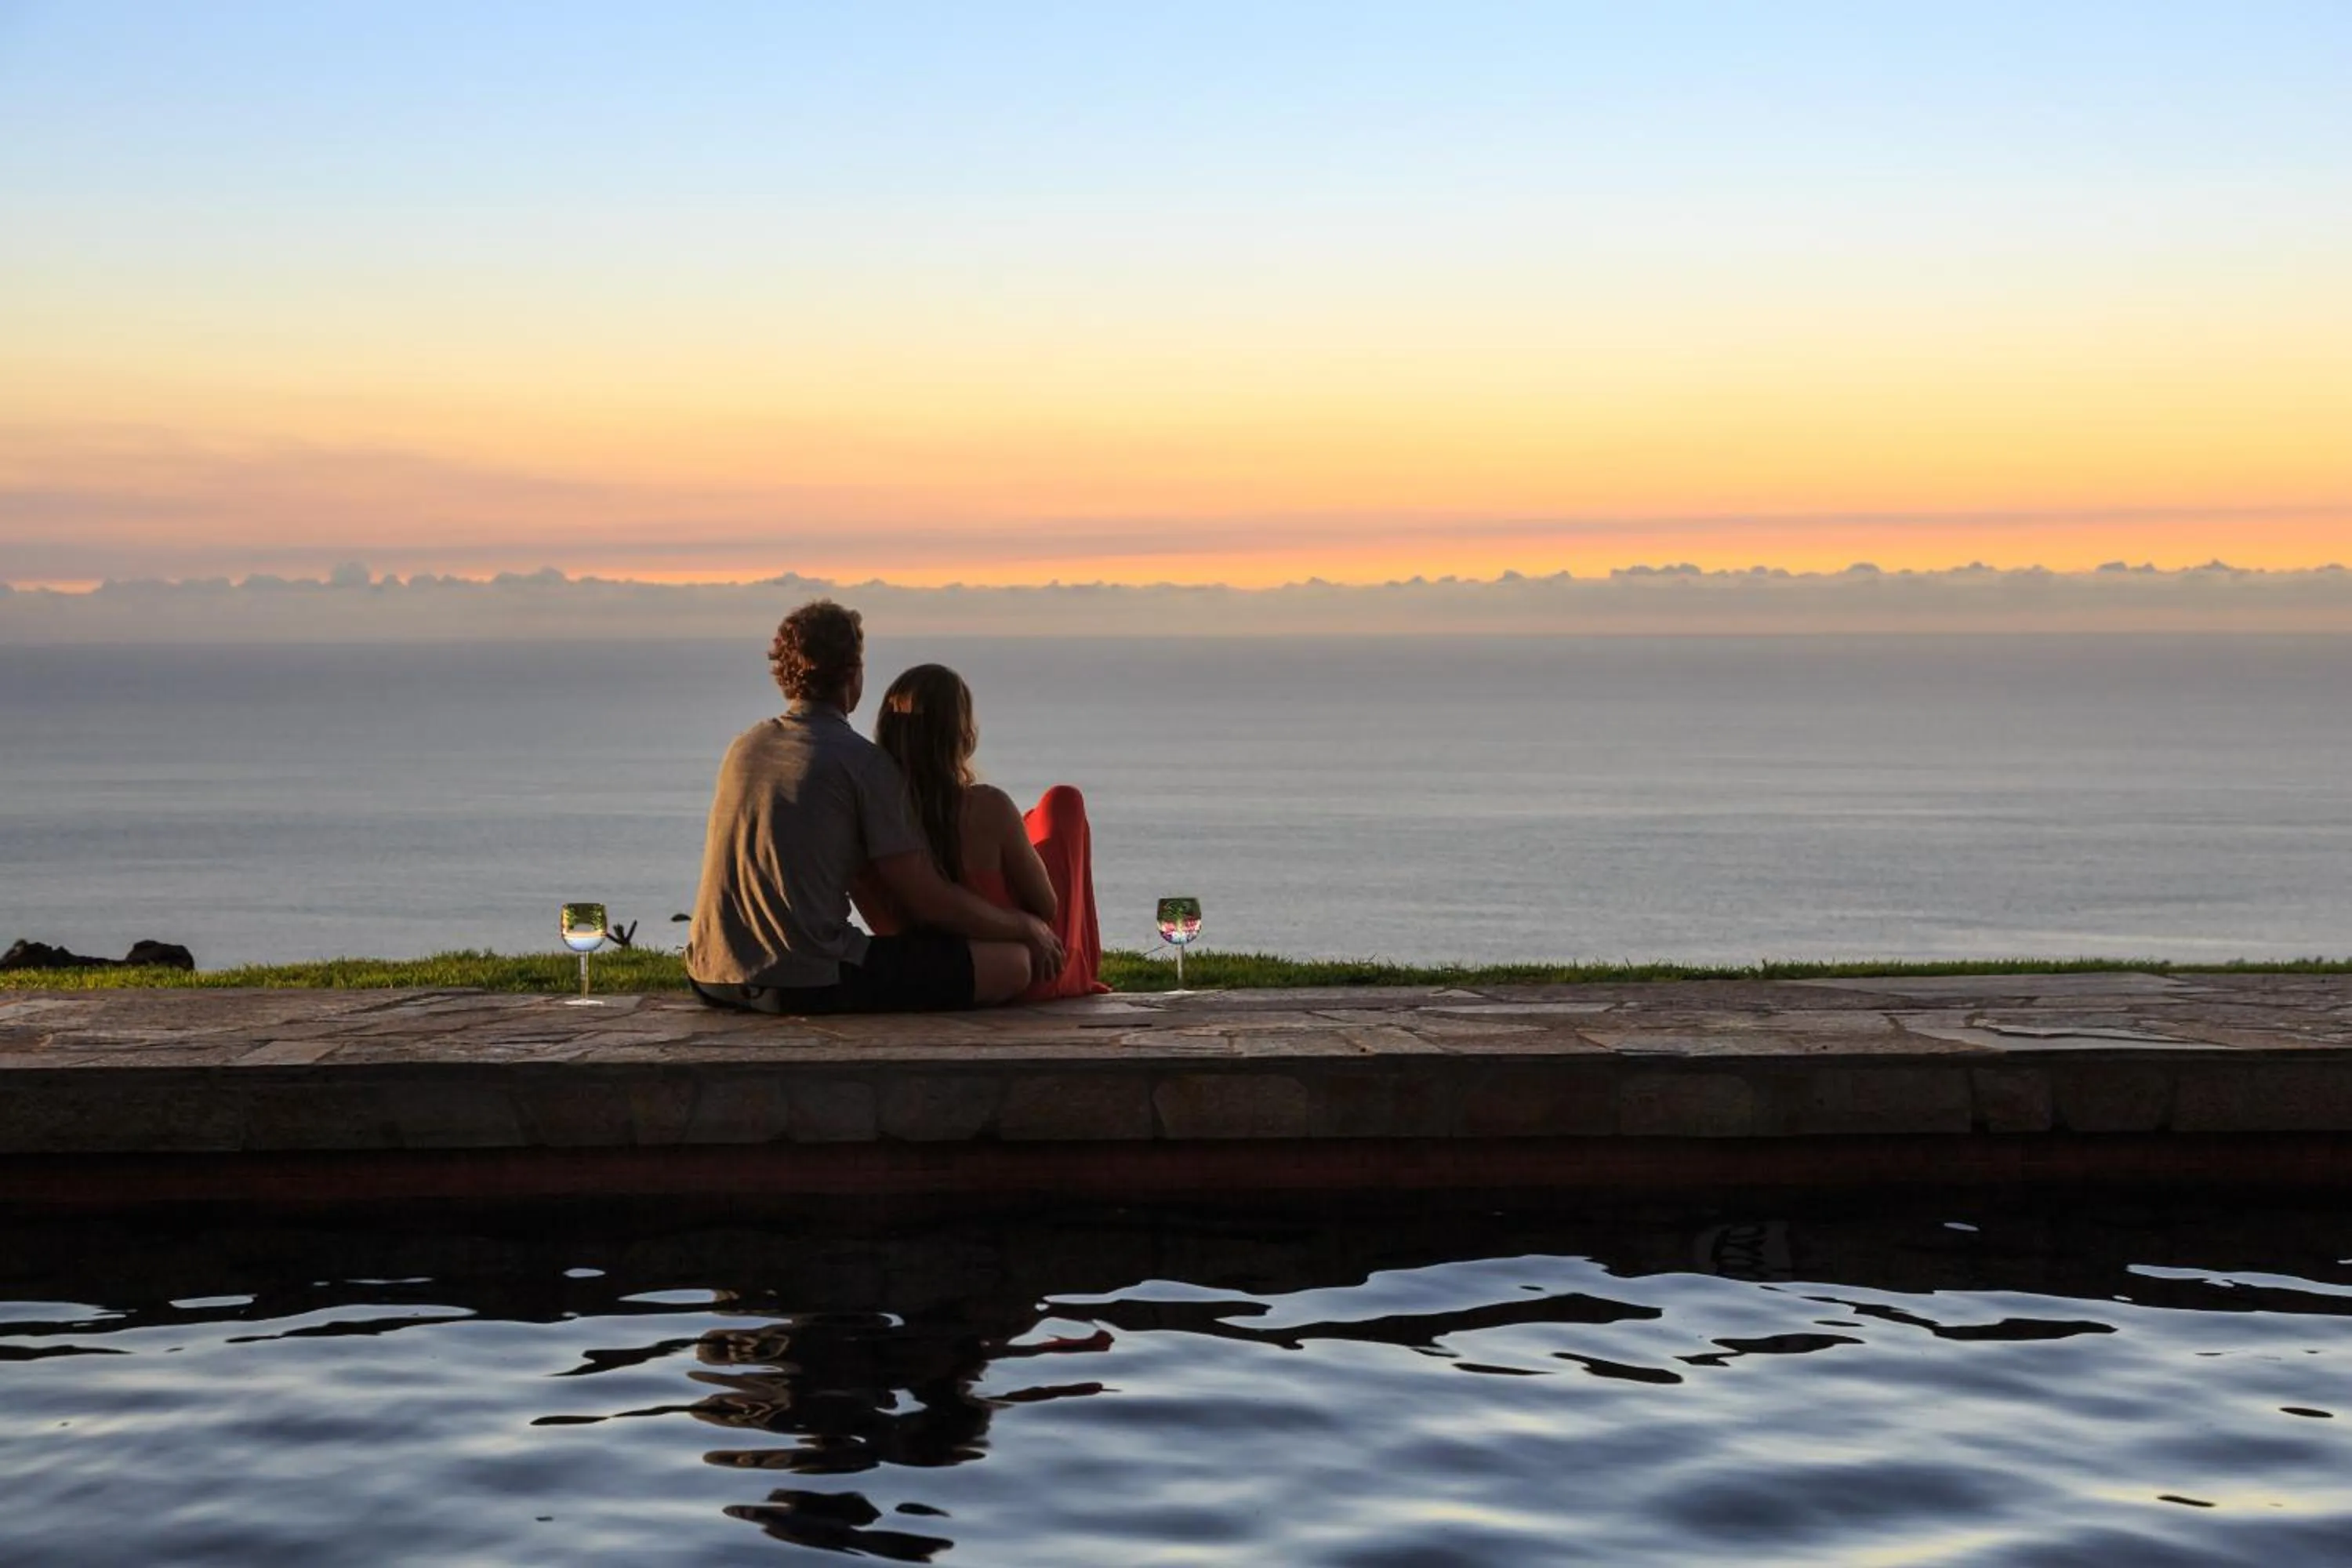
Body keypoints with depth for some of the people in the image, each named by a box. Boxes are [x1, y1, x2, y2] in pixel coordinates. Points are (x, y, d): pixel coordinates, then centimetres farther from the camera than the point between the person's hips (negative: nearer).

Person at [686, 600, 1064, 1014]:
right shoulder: (864, 762, -6)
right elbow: (928, 899, -6)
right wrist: (1027, 926, 10)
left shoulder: (744, 746, 15)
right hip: (810, 986, -8)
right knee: (1012, 963, -6)